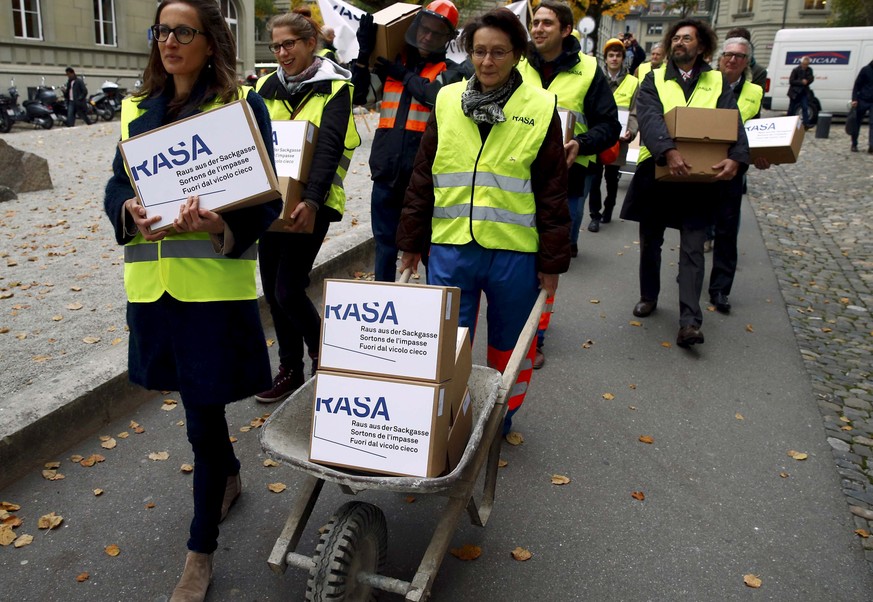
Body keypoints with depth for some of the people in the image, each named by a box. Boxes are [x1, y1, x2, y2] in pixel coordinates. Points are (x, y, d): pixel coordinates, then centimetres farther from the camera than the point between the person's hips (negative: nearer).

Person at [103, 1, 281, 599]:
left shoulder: (242, 103, -3)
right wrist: (131, 214, -11)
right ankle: (230, 475, 49)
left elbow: (265, 197, -6)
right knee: (198, 399, 19)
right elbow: (117, 184, 12)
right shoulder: (138, 108, 12)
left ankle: (202, 548, 20)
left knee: (203, 415, 0)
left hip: (216, 278, -5)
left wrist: (223, 227, -26)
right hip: (153, 279, 5)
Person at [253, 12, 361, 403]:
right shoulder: (267, 87, 10)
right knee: (272, 290, 9)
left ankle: (325, 357, 16)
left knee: (288, 290, -9)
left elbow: (328, 148, -19)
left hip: (310, 204, -6)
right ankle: (290, 370, 26)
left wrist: (311, 201, -32)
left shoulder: (333, 88, -7)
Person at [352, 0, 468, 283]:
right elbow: (359, 96, 10)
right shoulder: (392, 62, 14)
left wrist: (404, 75, -8)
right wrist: (364, 53, 0)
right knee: (385, 243, 13)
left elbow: (439, 97, -16)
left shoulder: (450, 71, 4)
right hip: (386, 171, 4)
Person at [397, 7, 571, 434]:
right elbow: (422, 179, 8)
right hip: (450, 247, 1)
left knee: (509, 340, 15)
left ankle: (502, 413, 37)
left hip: (514, 250, -1)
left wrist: (553, 260, -2)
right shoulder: (447, 102, 4)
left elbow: (552, 191, -1)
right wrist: (412, 242, 8)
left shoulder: (541, 108, -2)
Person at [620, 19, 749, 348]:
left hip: (699, 177, 0)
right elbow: (649, 118, -14)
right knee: (650, 242, 13)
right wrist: (668, 151, -31)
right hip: (656, 171, 1)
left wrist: (736, 158, -23)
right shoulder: (654, 79, 4)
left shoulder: (717, 82, 8)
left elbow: (733, 123, -3)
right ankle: (648, 296, 33)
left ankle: (689, 320, -4)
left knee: (692, 249, -3)